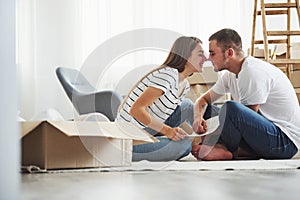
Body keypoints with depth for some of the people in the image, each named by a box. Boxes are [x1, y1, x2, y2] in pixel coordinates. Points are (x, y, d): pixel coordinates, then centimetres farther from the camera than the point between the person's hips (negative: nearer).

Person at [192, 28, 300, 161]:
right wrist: (198, 118, -6)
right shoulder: (230, 75, 10)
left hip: (285, 140, -10)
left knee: (230, 108, -32)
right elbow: (204, 99, 18)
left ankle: (226, 150, -9)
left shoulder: (253, 72, -19)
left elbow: (246, 118, -18)